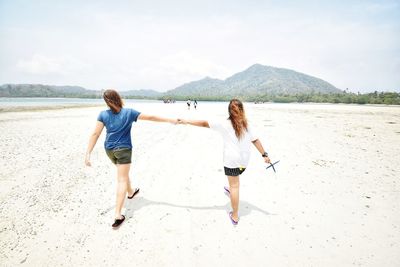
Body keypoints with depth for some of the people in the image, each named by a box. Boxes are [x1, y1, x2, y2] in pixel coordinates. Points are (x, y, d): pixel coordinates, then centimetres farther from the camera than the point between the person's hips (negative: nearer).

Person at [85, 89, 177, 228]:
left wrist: (88, 154, -8)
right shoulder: (129, 112, -9)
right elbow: (150, 117, -7)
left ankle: (131, 192, 50)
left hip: (109, 149, 4)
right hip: (123, 149, -4)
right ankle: (118, 215, -8)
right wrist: (169, 120, 0)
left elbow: (95, 134, -9)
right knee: (122, 180, -4)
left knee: (123, 172, 27)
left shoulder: (103, 114, -4)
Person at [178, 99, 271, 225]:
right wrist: (264, 155, 8)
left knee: (234, 186, 4)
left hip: (231, 160, -4)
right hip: (244, 160, 4)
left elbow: (205, 123, -9)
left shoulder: (224, 124, -8)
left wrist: (187, 121, -4)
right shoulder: (246, 125, 2)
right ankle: (231, 191, 56)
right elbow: (256, 140, 3)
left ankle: (235, 216, 15)